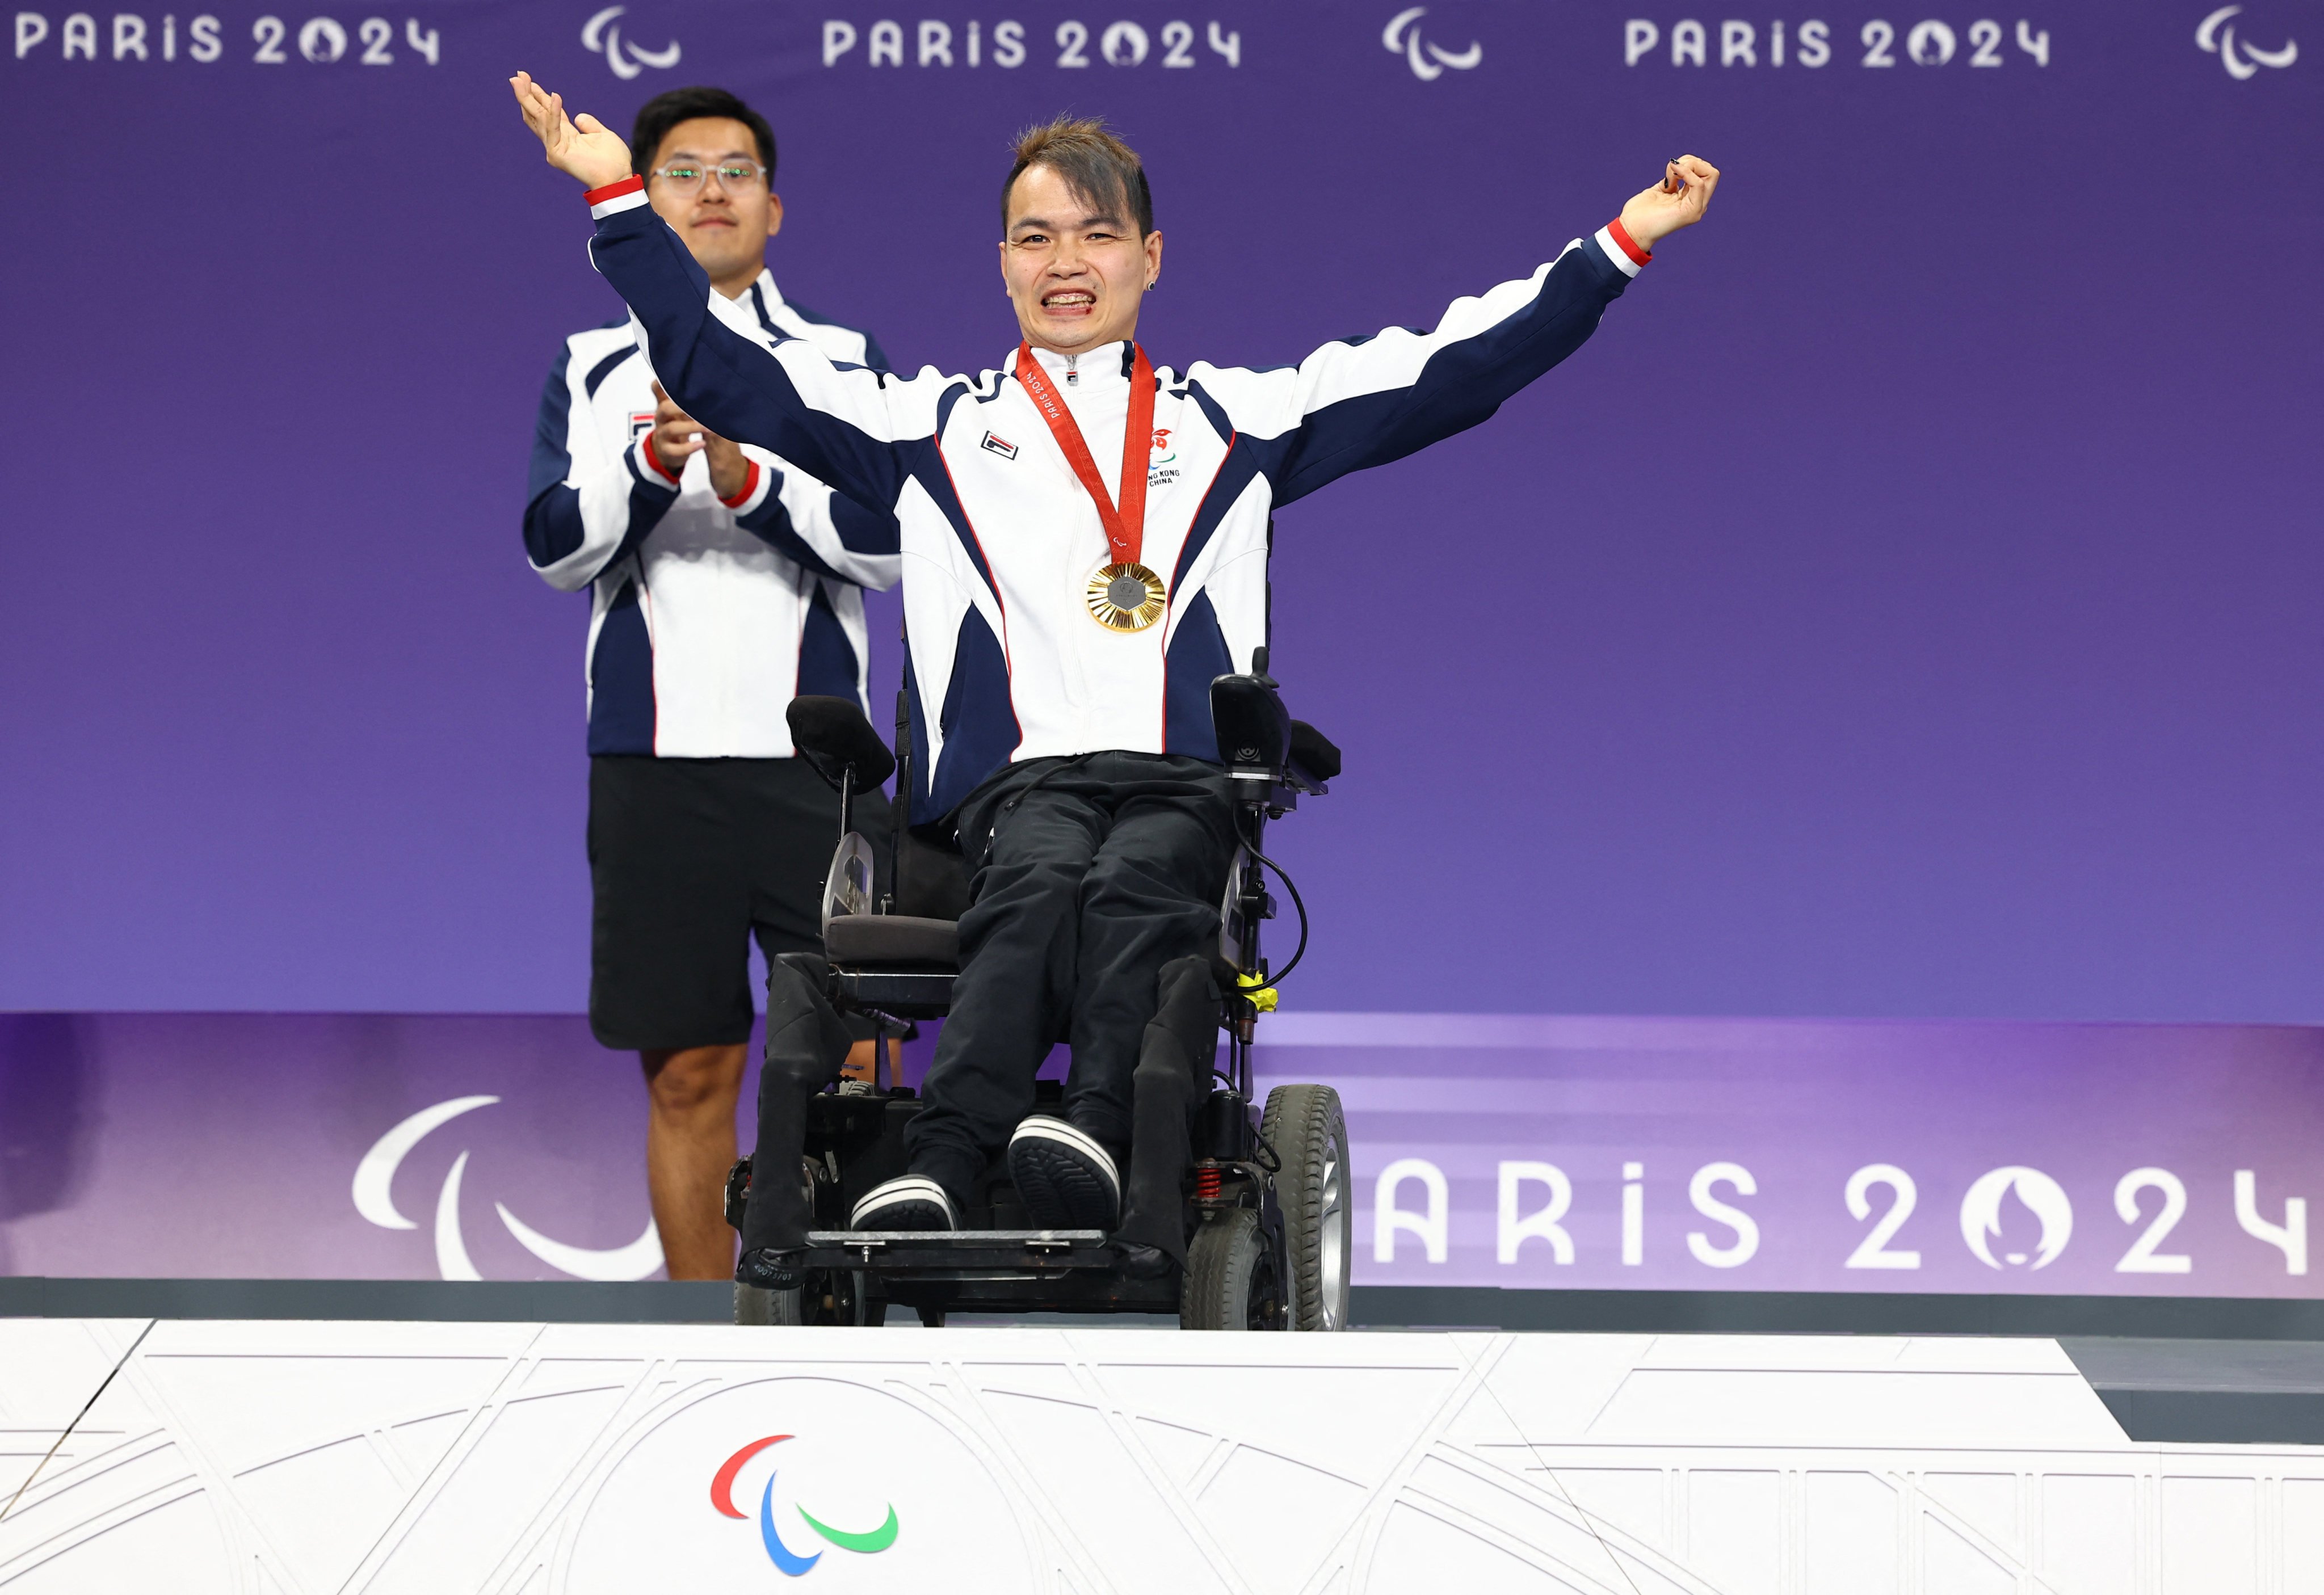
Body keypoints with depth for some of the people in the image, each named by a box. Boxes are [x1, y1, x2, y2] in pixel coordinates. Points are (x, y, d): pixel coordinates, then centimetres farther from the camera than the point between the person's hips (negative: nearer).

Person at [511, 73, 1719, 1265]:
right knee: (1040, 882, -35)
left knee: (1136, 889, -34)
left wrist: (1619, 245, 18)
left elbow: (1456, 367, 23)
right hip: (1016, 778, -1)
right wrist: (619, 198, 18)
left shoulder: (1234, 417, 25)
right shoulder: (933, 423, 24)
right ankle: (932, 1180, -56)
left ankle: (1094, 1137, -58)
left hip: (1187, 778, 1)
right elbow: (715, 364, 22)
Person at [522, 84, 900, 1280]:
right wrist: (656, 462, -20)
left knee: (858, 1055, -8)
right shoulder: (595, 372, 11)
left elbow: (890, 542, -4)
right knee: (688, 1070, 3)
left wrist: (750, 481, -18)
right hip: (654, 763, 1)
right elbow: (554, 548, -2)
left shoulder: (844, 366, 9)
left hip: (811, 757, 0)